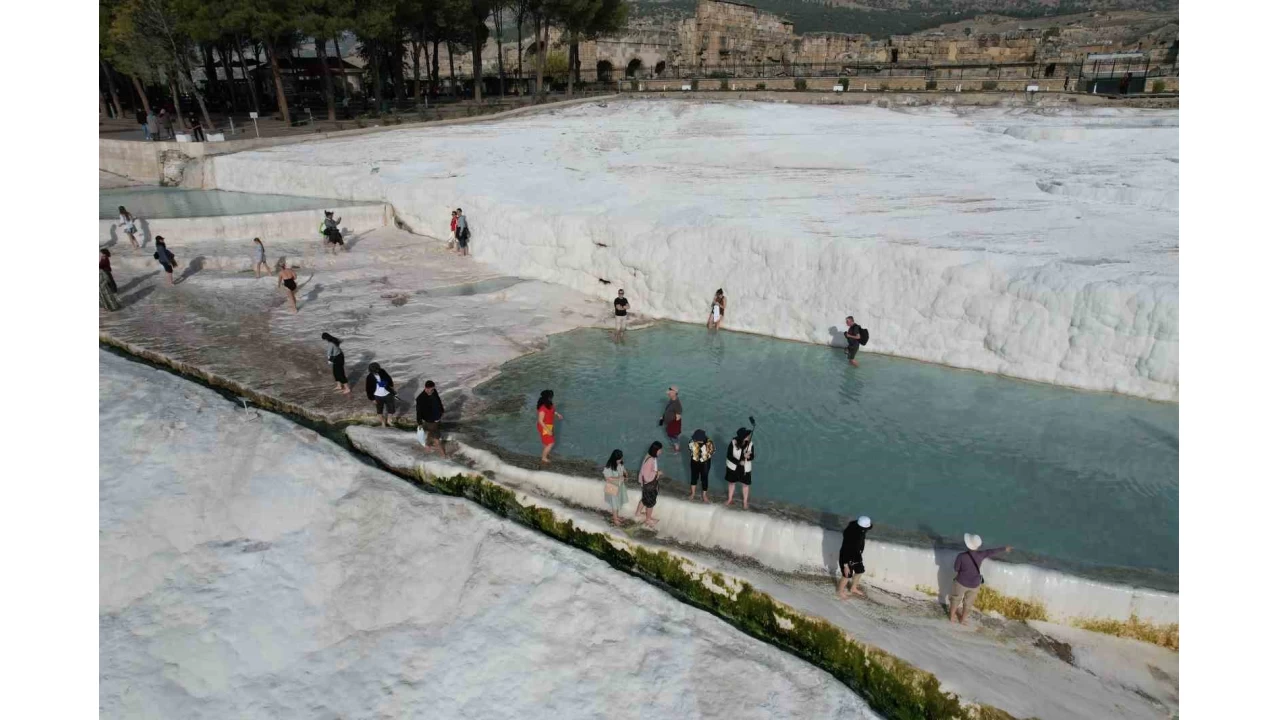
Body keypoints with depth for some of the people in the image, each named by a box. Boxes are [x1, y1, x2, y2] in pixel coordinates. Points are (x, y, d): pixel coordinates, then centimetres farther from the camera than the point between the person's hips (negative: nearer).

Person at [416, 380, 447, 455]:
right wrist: (420, 423, -12)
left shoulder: (434, 392, -10)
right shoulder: (421, 398, -29)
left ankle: (428, 445, 53)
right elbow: (419, 411, -20)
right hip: (429, 420, -7)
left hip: (437, 418, 7)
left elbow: (438, 401, 9)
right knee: (436, 436, 5)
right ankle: (442, 452, 21)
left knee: (431, 433, 29)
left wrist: (442, 411, 19)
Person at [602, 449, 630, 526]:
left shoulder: (619, 464, -8)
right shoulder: (608, 467, -30)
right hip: (612, 488, -7)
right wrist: (619, 478, -32)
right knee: (614, 503, 10)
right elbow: (608, 478, -27)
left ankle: (615, 516, 43)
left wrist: (625, 476, -12)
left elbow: (623, 470, 8)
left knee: (618, 502, 23)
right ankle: (615, 519, 30)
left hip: (620, 486, 7)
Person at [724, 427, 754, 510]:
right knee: (732, 482, 18)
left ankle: (745, 503, 27)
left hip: (745, 468, 1)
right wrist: (739, 462, -30)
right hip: (733, 467, -1)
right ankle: (730, 500, 38)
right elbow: (729, 456, -19)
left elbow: (752, 456, -9)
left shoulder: (750, 444, -17)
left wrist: (748, 456, -32)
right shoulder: (733, 443, -23)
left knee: (745, 484, 10)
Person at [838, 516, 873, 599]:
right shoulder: (850, 535, -39)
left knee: (859, 571, 24)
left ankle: (853, 588, 50)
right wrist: (845, 565, -22)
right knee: (847, 575, 13)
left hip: (856, 555, 8)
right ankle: (840, 591, 41)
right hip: (848, 557, -8)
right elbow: (845, 550, -29)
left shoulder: (857, 526, -17)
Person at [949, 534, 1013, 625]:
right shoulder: (981, 555, -17)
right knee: (968, 603, 25)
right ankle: (962, 620, 40)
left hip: (961, 583, -2)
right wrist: (1005, 548, 18)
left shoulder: (961, 556, -26)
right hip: (974, 585, 2)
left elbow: (956, 570, -12)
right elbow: (992, 551, 1)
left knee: (956, 599, 24)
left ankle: (952, 617, 39)